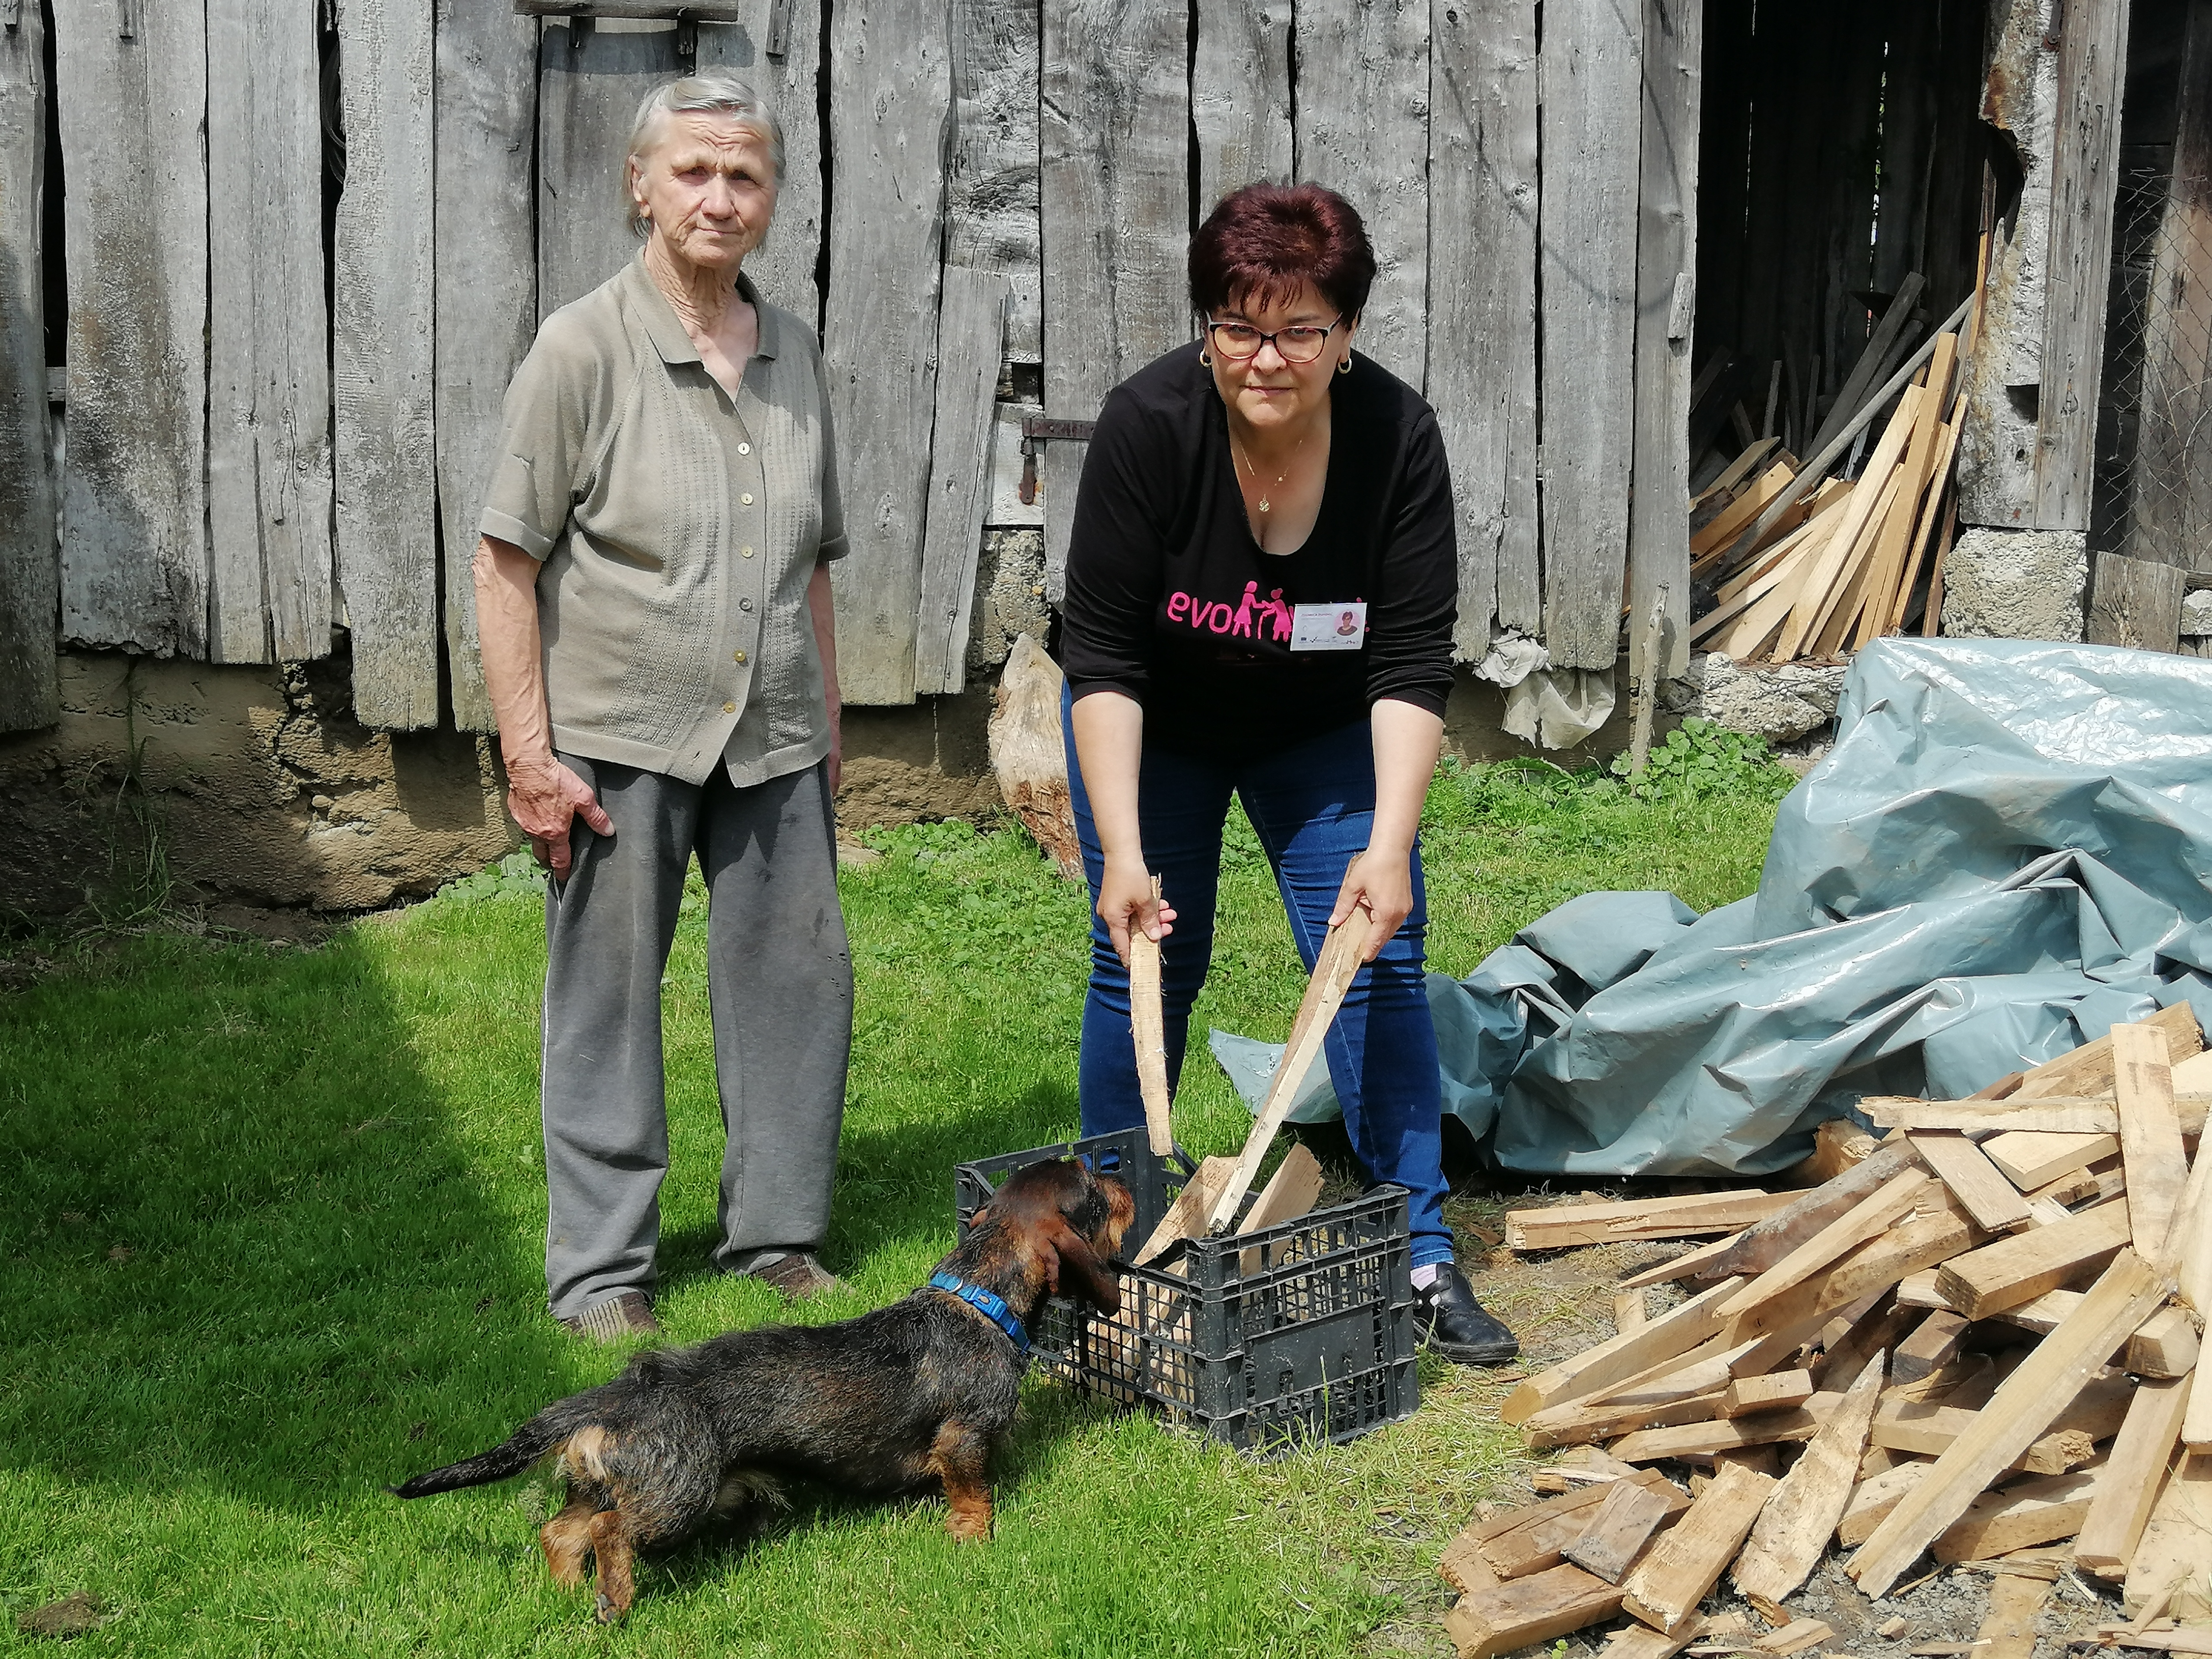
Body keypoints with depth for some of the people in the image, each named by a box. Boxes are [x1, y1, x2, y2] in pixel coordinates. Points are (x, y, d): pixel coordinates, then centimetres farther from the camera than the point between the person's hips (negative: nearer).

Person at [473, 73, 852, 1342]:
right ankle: (604, 1270, 16)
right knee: (609, 1000, 4)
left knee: (801, 980, 8)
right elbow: (506, 562, -8)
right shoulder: (584, 348, -7)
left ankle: (780, 1233, 25)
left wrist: (829, 726, 17)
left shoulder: (795, 351, 10)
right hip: (620, 734, -5)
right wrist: (530, 753, -12)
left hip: (772, 738, 5)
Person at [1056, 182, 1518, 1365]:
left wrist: (1388, 848, -33)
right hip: (1156, 724, -1)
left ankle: (1422, 1258, 2)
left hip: (1323, 728, 1)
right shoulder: (1148, 424, -28)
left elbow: (1412, 666, -23)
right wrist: (1122, 853, -32)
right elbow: (1103, 657, -26)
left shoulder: (1398, 437, -24)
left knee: (1380, 958, -6)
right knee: (1146, 960, 0)